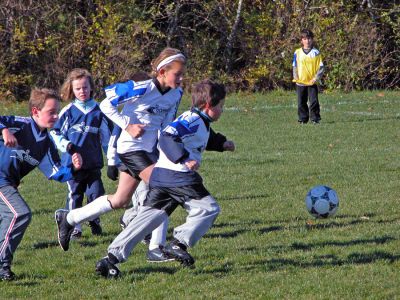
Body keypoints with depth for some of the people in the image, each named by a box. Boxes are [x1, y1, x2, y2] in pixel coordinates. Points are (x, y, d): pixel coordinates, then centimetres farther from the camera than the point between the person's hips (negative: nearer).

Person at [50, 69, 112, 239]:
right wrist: (66, 145, -13)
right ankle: (74, 227, 12)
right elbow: (55, 133, 4)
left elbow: (107, 137, 9)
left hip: (93, 162, 1)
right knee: (74, 195, 3)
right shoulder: (68, 111, -2)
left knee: (97, 193, 1)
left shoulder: (99, 111, 3)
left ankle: (94, 223, 21)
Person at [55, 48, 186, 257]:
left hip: (150, 149, 8)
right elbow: (106, 105, -12)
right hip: (132, 147, -8)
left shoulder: (176, 93, 0)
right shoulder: (141, 89, -20)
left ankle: (68, 218, 26)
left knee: (120, 201, 13)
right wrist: (128, 126, -18)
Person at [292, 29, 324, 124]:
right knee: (301, 102, 5)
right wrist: (296, 77, -4)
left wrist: (316, 78, -10)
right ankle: (303, 119, 14)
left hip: (312, 82, -2)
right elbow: (295, 66, 9)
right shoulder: (297, 53, 5)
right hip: (300, 82, 2)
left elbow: (320, 67, 1)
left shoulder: (316, 53, 1)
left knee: (314, 101, -7)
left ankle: (315, 118, 2)